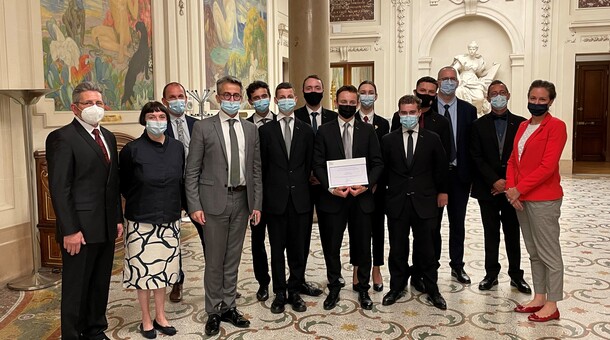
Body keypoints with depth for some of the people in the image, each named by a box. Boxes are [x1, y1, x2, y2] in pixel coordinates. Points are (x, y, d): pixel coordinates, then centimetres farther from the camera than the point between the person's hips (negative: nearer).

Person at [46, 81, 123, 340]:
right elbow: (59, 189, -15)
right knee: (76, 289, 7)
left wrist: (118, 218, 12)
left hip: (106, 228, 7)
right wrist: (70, 230, -18)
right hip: (80, 229, -7)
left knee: (100, 285, 17)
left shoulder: (108, 137, 13)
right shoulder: (62, 138, -10)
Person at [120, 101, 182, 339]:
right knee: (144, 270, 5)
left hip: (169, 220, 3)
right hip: (141, 221, -3)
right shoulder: (132, 150, -10)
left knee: (162, 269, 13)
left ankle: (160, 316, 27)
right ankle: (146, 320, 22)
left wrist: (177, 205, 9)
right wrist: (141, 204, 7)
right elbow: (124, 185, 2)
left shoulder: (177, 147, 1)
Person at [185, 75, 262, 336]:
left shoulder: (251, 129, 9)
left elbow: (256, 169, 10)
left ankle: (229, 307, 26)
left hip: (242, 200, 4)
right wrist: (194, 206, -10)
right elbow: (192, 171, -4)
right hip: (214, 201, -3)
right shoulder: (203, 128, -2)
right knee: (214, 260, 5)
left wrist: (257, 204, 5)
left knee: (233, 258, 13)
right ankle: (213, 311, 19)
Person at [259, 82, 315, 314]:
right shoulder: (266, 130, 3)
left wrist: (300, 188, 3)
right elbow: (262, 166, 3)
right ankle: (279, 294, 19)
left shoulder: (306, 131, 8)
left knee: (298, 249, 7)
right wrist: (266, 195, 1)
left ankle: (295, 292, 22)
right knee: (277, 249, 7)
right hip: (275, 199, -1)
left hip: (299, 199, 1)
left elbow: (308, 165, 9)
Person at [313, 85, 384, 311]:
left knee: (362, 246, 9)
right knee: (331, 247, 8)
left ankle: (363, 289, 25)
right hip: (333, 197, 0)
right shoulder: (324, 131, 4)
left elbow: (377, 163, 4)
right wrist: (330, 188, -14)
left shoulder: (368, 131, 7)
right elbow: (318, 165, -1)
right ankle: (334, 289, 24)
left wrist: (366, 185, -12)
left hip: (361, 197, 1)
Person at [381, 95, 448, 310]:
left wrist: (441, 191, 10)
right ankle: (397, 287, 24)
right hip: (397, 202, 1)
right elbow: (383, 170, 9)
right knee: (397, 248, 9)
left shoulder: (432, 139, 2)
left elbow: (441, 168, 10)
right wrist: (386, 190, 6)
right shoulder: (389, 140, 3)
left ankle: (432, 290, 20)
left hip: (424, 202, -1)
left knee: (426, 248, 6)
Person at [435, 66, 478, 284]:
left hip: (459, 174, 2)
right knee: (433, 223, 9)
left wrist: (471, 174, -3)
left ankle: (457, 266, 25)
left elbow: (472, 144, 3)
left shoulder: (468, 110, 4)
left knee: (458, 223, 12)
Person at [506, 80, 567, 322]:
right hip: (520, 198, 7)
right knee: (534, 252, 15)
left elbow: (548, 166, -17)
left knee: (549, 253, 2)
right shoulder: (523, 126, 14)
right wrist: (511, 188, -4)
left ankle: (551, 305, 12)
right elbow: (513, 161, 12)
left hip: (544, 199, -7)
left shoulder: (556, 126, -9)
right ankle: (539, 298, 25)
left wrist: (519, 189, -15)